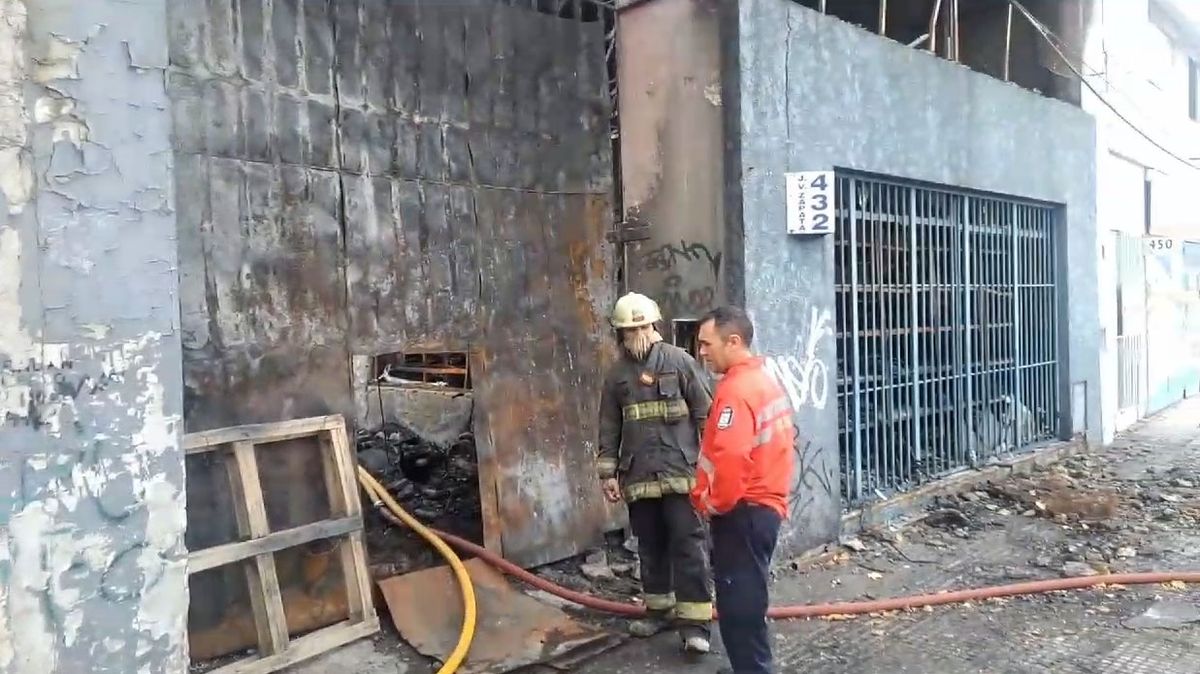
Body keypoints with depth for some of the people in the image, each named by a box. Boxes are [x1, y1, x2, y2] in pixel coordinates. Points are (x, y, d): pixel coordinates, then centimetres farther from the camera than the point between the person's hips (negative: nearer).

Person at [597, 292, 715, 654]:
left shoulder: (680, 361, -2)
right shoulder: (617, 374, 10)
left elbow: (706, 414, -4)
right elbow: (609, 428, 13)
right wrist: (608, 472, 10)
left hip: (681, 472, -4)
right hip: (638, 476, 4)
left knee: (688, 546, -3)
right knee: (650, 546, 14)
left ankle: (694, 623, 1)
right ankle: (658, 610, 28)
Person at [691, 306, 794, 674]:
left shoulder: (736, 389, -20)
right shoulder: (766, 381, 11)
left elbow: (730, 458, -30)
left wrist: (714, 504, -14)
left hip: (742, 512, -10)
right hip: (765, 505, 10)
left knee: (739, 603, -1)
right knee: (747, 599, 20)